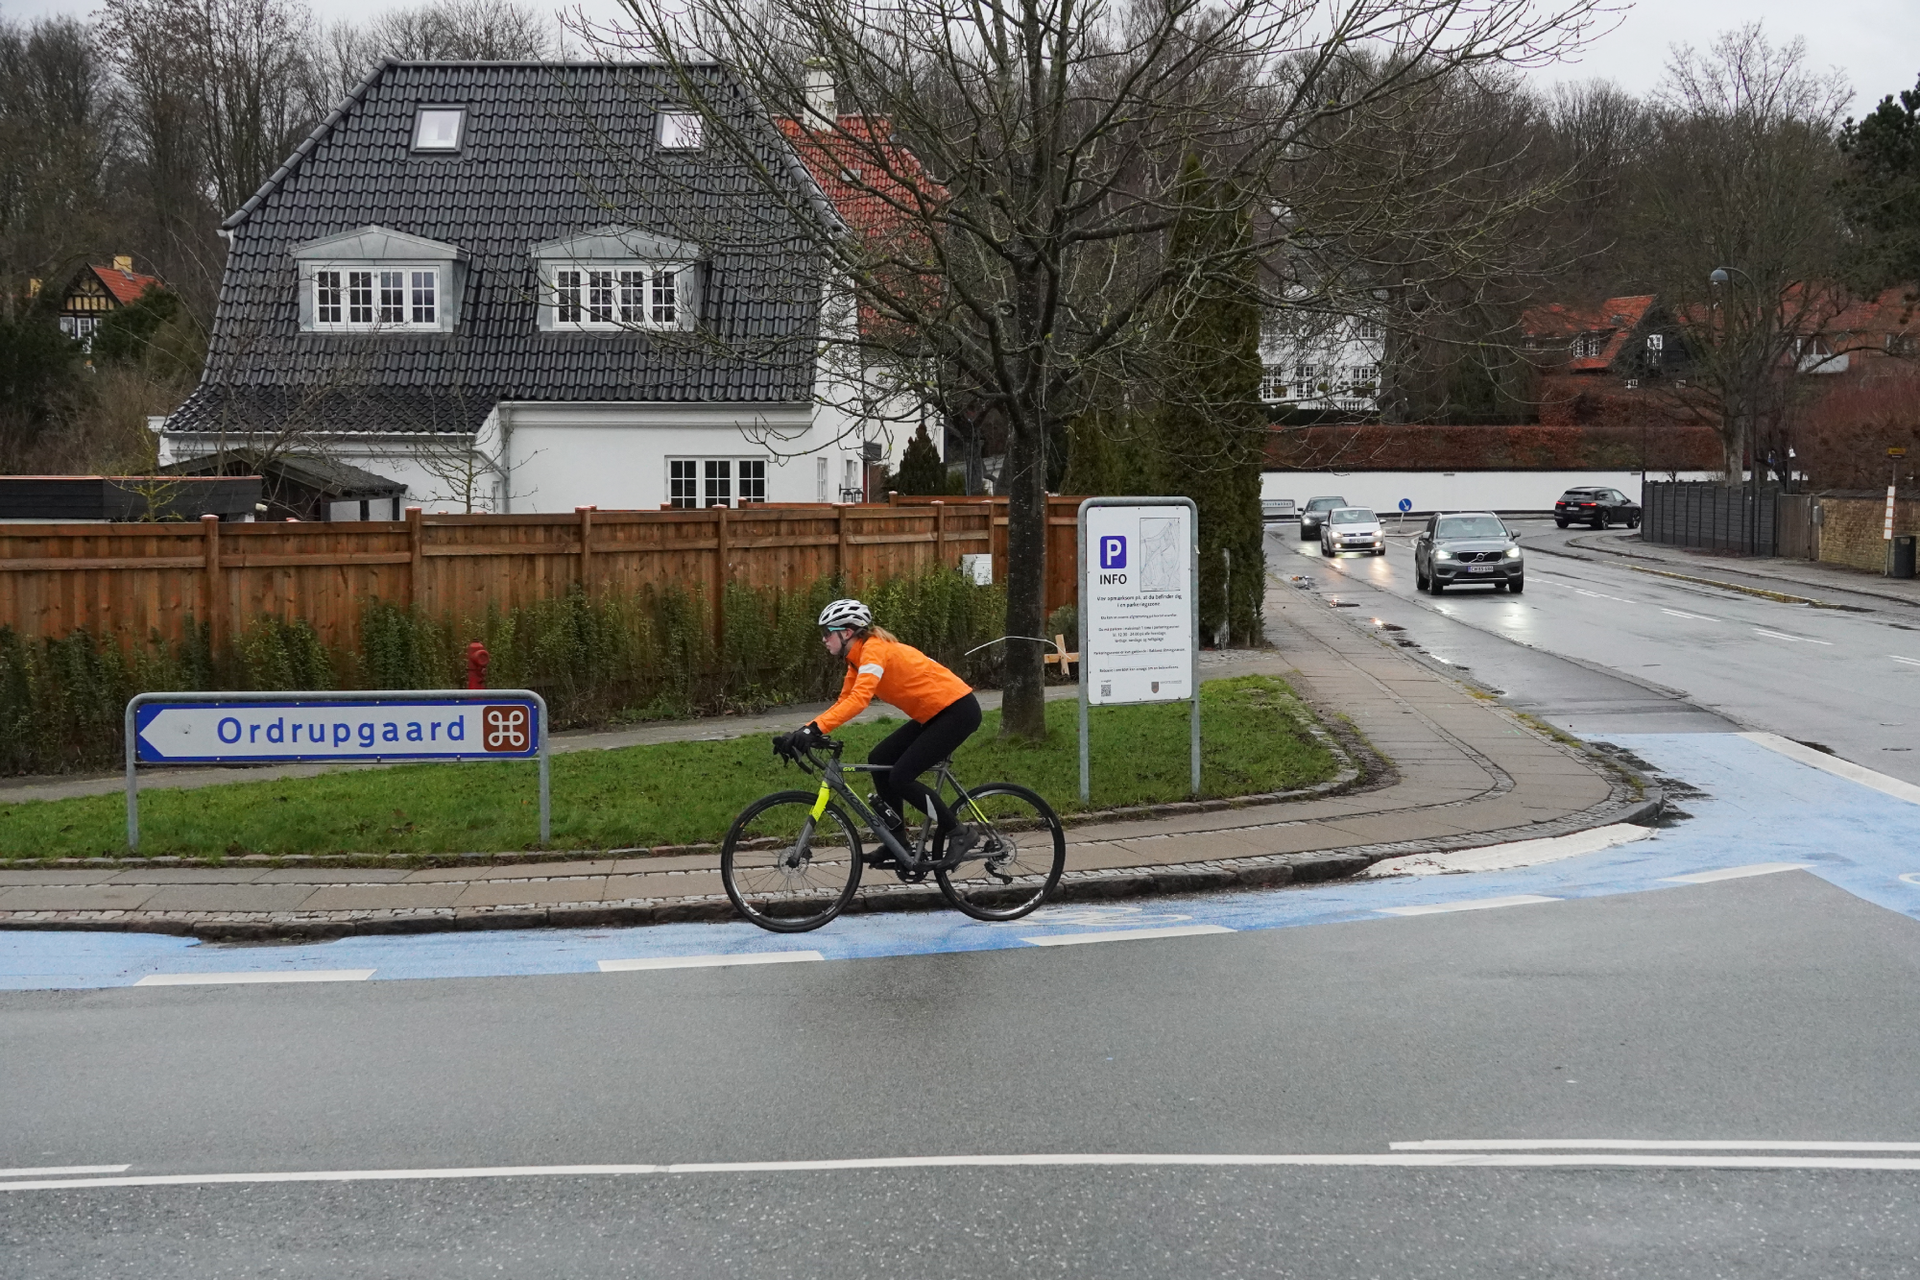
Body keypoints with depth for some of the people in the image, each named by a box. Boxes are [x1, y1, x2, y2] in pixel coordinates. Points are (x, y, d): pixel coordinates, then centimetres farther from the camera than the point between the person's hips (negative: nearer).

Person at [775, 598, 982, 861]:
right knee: (879, 760, 5)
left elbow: (859, 699, -33)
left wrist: (815, 730, -41)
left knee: (901, 777, -14)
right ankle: (898, 841, 13)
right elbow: (843, 703, 7)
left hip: (957, 710, -10)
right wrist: (802, 732, -5)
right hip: (934, 714, 10)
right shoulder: (857, 658, 9)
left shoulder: (874, 649, -20)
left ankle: (958, 834, 0)